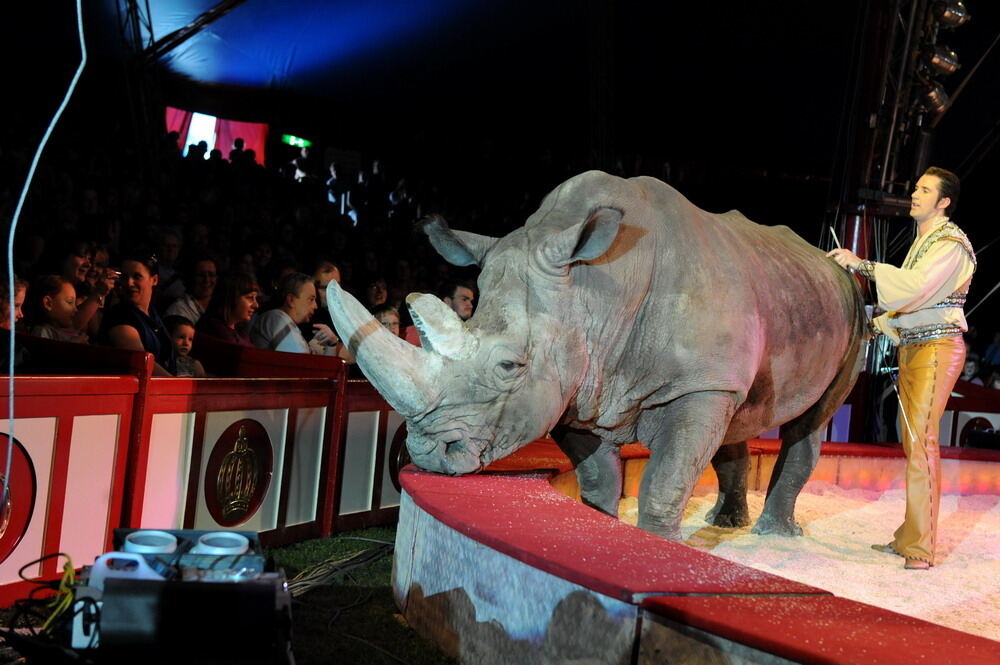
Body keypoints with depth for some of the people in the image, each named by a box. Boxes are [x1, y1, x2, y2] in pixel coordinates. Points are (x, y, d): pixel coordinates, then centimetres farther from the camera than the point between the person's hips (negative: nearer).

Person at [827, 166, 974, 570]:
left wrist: (862, 265, -22)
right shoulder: (921, 242, 20)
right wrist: (877, 325, 19)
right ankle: (910, 536, 14)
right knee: (912, 442, 9)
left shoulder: (951, 243, -8)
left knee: (921, 440, -15)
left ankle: (920, 547, -14)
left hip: (937, 347, -9)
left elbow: (918, 286, -23)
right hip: (911, 347, 9)